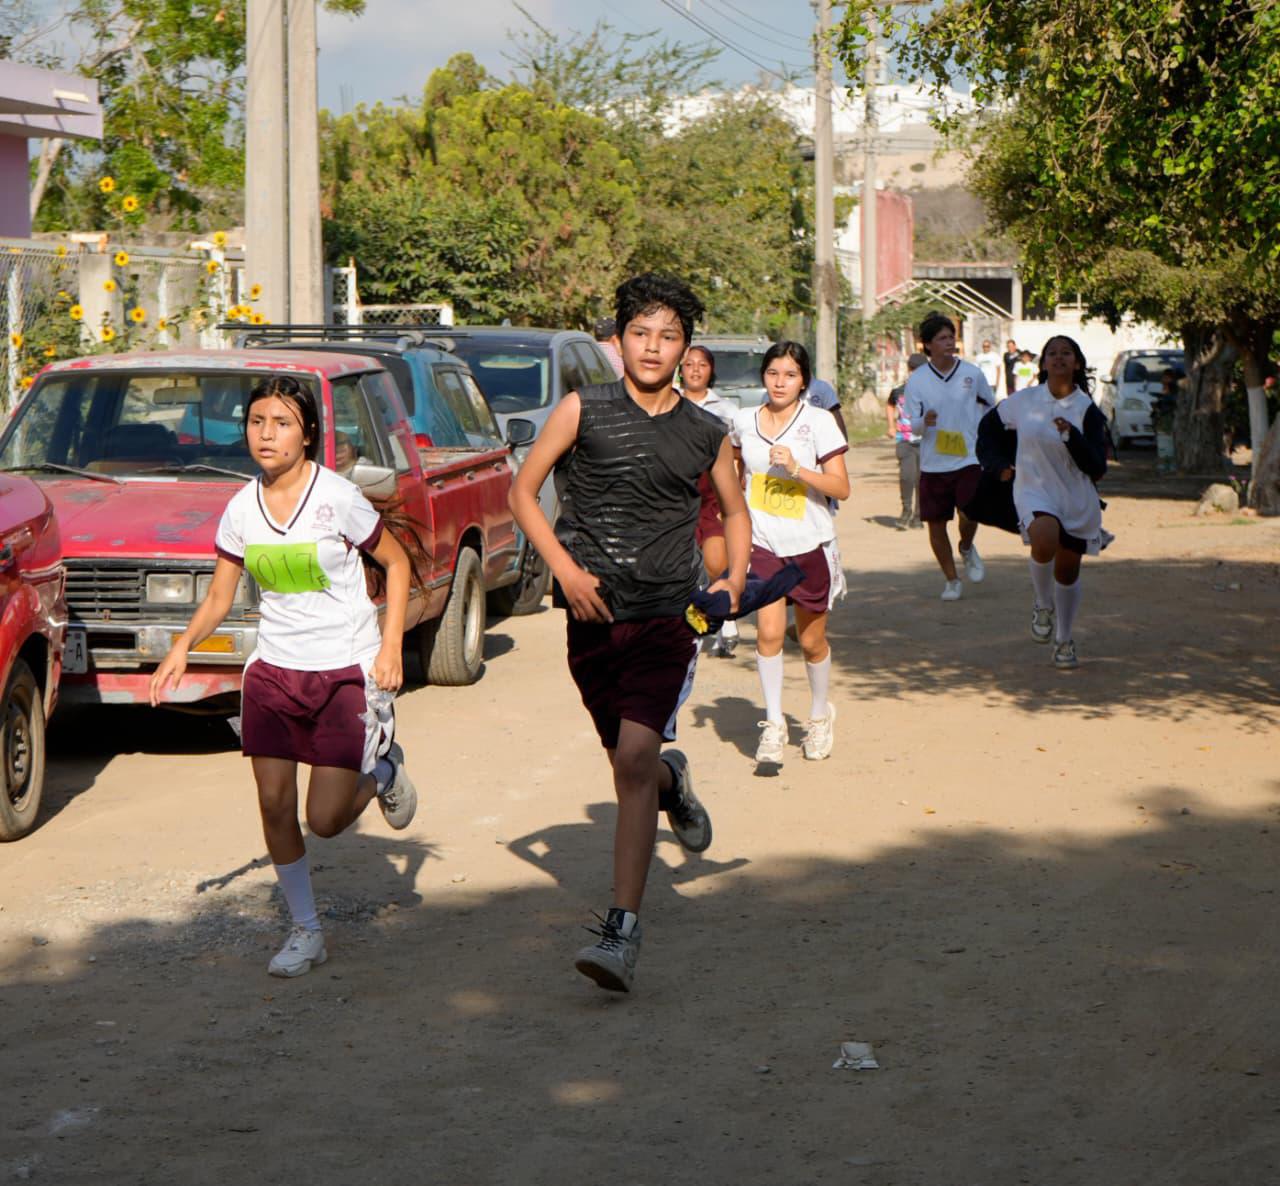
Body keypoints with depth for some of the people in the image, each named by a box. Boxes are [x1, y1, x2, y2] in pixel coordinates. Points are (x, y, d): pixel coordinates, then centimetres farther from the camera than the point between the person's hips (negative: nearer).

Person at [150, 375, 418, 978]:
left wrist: (391, 646, -9)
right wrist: (183, 645, -10)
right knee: (274, 804, 0)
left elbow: (396, 562, -1)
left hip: (345, 670, -4)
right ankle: (305, 932, 17)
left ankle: (382, 772, 27)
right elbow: (219, 597, 8)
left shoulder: (338, 498, -12)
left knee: (325, 819, -7)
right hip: (274, 670, 4)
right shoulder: (241, 510, 0)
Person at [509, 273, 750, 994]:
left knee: (635, 758, -18)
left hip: (668, 617, -1)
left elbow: (735, 511, 22)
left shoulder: (708, 434, 6)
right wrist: (565, 568, -9)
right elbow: (523, 491, 3)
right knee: (628, 762, 13)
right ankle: (675, 783, 52)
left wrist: (734, 580, 4)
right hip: (593, 614, 1)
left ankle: (624, 930, -20)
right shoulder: (584, 411, 0)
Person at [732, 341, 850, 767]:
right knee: (769, 632, -14)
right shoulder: (745, 421, 2)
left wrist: (797, 468, -24)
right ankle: (773, 725, -6)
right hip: (762, 543, 1)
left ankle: (819, 715, 33)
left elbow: (842, 488, -12)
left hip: (809, 544, -1)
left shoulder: (818, 422, -8)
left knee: (811, 640, 10)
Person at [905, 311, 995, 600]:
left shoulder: (972, 374, 0)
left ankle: (967, 549, 17)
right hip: (933, 464, 1)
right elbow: (913, 423, 0)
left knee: (970, 514, -18)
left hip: (968, 460, -1)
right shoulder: (917, 380, -1)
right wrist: (924, 422, -22)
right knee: (936, 523, 3)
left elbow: (991, 410, 15)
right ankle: (951, 580, 21)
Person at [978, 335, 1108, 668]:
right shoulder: (1023, 401, -1)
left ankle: (1065, 640, 30)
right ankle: (1042, 603, -4)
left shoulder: (1087, 410, -4)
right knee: (1045, 540, -32)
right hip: (1033, 491, -1)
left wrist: (1072, 436, -24)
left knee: (1068, 570, 9)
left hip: (1078, 499, 1)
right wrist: (1003, 463, 13)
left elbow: (1097, 468, -11)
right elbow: (989, 425, 19)